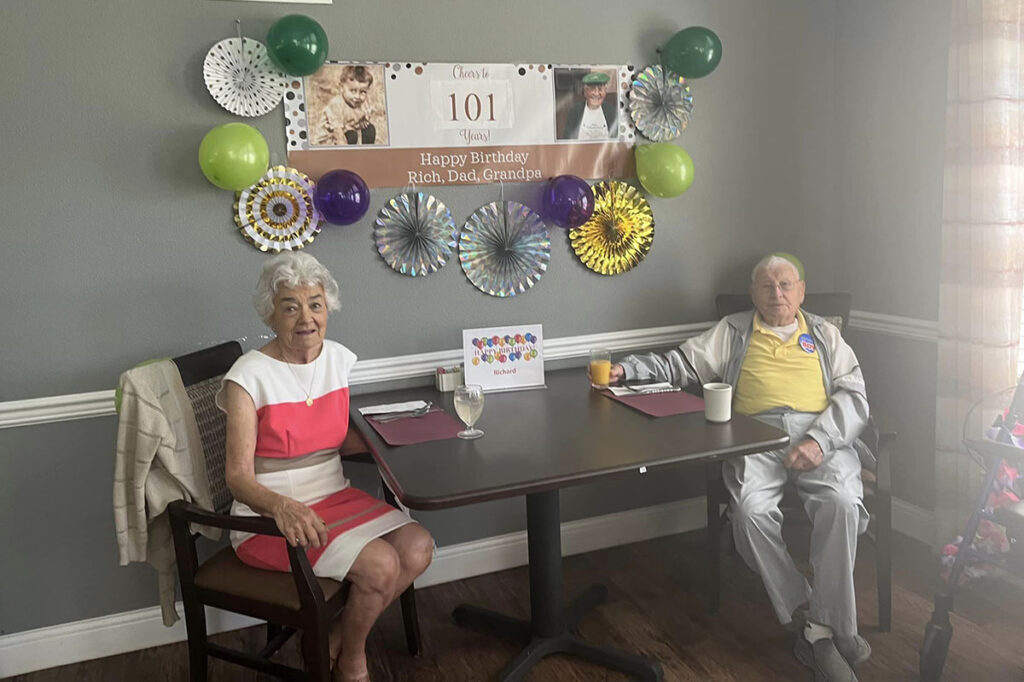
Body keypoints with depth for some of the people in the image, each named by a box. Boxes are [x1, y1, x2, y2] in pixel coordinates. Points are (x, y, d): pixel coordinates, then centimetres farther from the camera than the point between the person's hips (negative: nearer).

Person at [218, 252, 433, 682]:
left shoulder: (340, 358, 2)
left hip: (336, 496, 6)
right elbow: (238, 477, -18)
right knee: (381, 564, -22)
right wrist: (281, 506, -38)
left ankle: (336, 639, 8)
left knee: (418, 548, -14)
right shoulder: (249, 376, -15)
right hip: (268, 516, -6)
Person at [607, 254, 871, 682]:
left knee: (841, 503, -31)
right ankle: (810, 623, -19)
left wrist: (820, 439, -9)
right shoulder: (733, 332, 24)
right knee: (750, 511, -31)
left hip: (820, 435, 1)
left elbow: (853, 395, 11)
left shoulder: (825, 335, 23)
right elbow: (678, 365, 20)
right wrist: (626, 369, 2)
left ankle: (828, 627, -21)